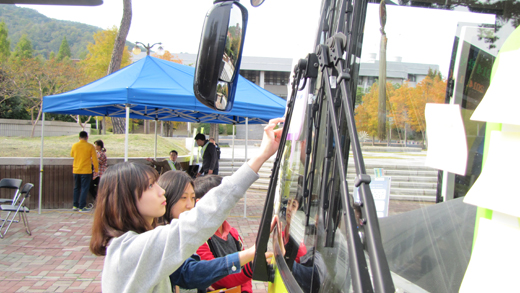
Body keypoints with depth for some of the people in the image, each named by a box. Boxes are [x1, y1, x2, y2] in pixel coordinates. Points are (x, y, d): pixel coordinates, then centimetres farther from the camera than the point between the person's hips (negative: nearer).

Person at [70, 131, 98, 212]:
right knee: (84, 188, 0)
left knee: (76, 188, 16)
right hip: (86, 171, -4)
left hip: (76, 171, 4)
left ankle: (75, 205, 21)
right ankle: (82, 207, -2)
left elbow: (71, 156, 17)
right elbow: (94, 159, -6)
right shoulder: (90, 146, -8)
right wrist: (96, 169, 4)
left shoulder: (74, 146, 3)